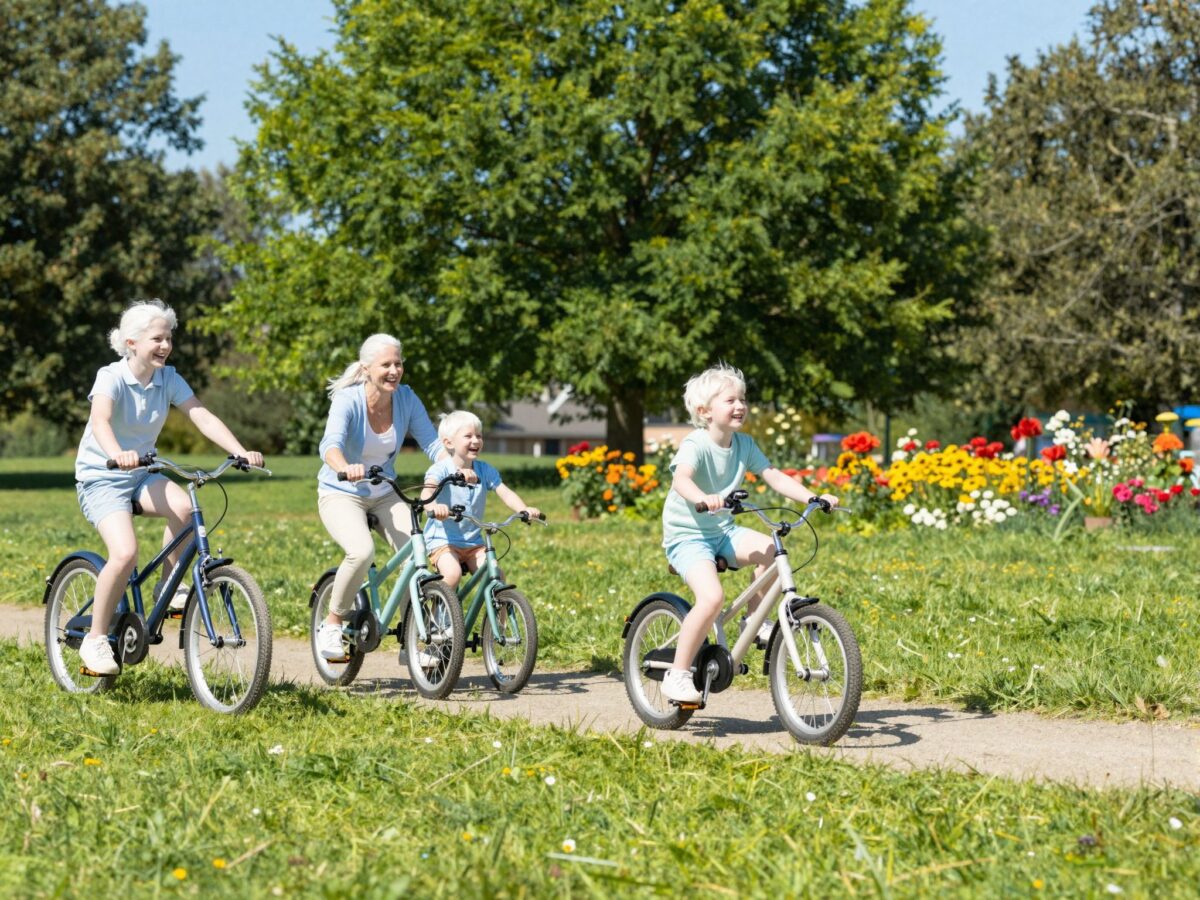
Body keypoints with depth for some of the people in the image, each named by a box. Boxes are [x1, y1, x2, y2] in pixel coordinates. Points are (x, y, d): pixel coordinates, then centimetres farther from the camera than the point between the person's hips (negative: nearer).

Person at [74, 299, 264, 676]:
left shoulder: (168, 378, -2)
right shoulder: (112, 377, -18)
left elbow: (203, 417, -12)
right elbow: (100, 421, -36)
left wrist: (240, 452, -28)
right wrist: (117, 455, -58)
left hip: (143, 475, 5)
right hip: (101, 477, -5)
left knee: (183, 506, -29)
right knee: (125, 553, -27)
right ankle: (95, 639, -9)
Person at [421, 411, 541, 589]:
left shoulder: (485, 470, 4)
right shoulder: (440, 470, -11)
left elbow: (505, 493, -7)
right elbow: (427, 492, -30)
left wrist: (524, 509, -28)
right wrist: (433, 506, -55)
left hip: (473, 543, 5)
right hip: (442, 539, -5)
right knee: (452, 574, -29)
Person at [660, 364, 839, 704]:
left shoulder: (744, 445, 3)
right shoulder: (696, 444, -18)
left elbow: (775, 477, 1)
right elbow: (681, 478, -36)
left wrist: (812, 498, -14)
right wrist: (702, 498, -58)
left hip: (723, 530, 6)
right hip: (686, 535, -6)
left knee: (770, 549, -23)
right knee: (712, 596, -28)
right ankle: (677, 674, -14)